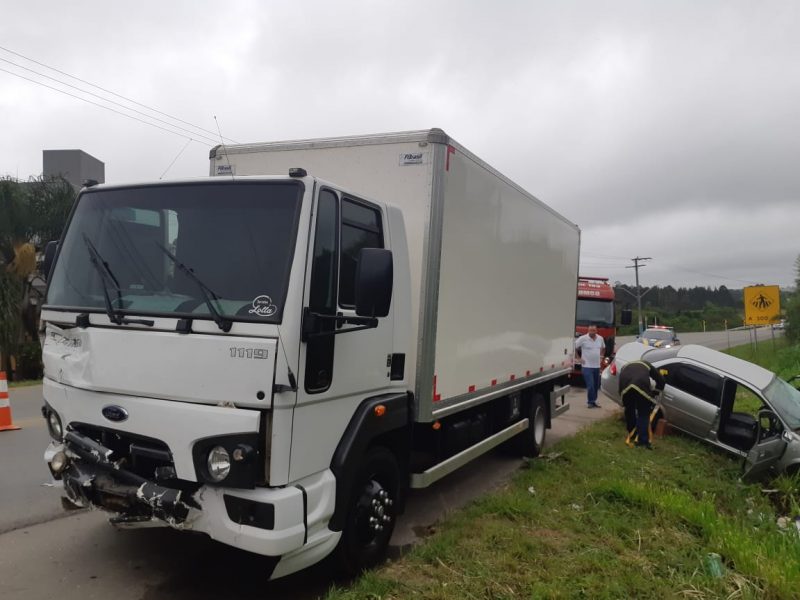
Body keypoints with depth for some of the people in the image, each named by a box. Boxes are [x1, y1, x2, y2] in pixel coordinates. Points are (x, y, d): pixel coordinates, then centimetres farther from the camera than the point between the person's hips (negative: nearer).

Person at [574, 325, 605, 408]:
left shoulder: (600, 339, 7)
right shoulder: (583, 339, -11)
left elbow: (603, 348, 26)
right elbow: (574, 348, -7)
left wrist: (601, 357, 16)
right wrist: (578, 358, -7)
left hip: (597, 366, 6)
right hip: (587, 366, -6)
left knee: (596, 385, 11)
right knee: (590, 385, -11)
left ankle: (593, 401, 23)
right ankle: (591, 402, 0)